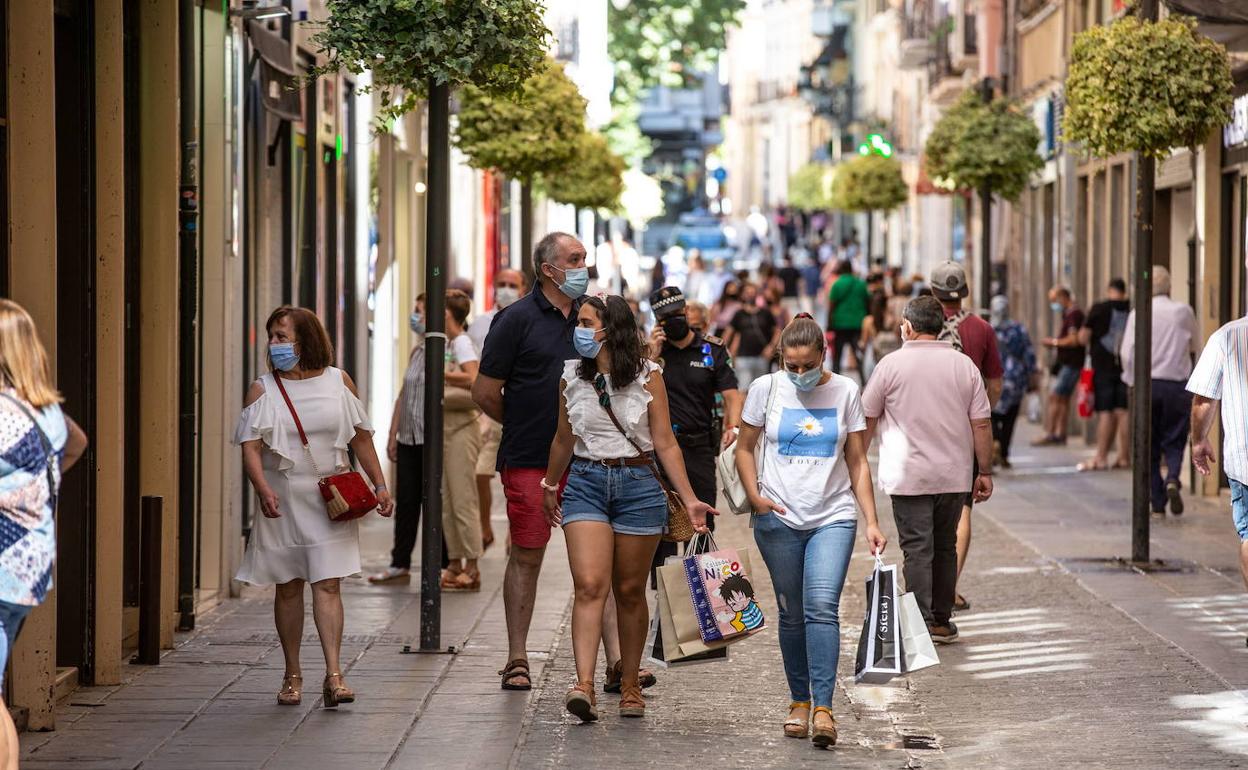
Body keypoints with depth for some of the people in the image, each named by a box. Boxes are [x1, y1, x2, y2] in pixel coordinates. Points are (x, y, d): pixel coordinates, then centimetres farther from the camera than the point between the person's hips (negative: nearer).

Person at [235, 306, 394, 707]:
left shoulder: (337, 381, 3)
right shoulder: (262, 389, 0)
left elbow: (361, 438, 10)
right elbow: (251, 447, -8)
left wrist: (379, 486, 5)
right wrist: (263, 489, -25)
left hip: (331, 501, -1)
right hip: (283, 502, 1)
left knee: (327, 584, -9)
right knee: (288, 587, 7)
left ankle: (333, 675, -14)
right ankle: (292, 674, 18)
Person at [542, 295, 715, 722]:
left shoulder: (647, 377, -2)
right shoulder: (571, 377, 6)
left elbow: (666, 444, -1)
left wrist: (689, 499, -7)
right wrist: (550, 487, 30)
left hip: (638, 484, -1)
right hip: (586, 482, 1)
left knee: (630, 591, 7)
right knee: (589, 586, -14)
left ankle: (630, 684, 21)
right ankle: (584, 686, -23)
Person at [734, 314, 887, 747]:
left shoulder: (845, 392, 3)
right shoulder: (766, 389, 1)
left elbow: (857, 462, 6)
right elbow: (745, 448, 9)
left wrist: (872, 522, 0)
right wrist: (755, 496, -7)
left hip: (833, 519, -1)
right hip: (779, 520, 1)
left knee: (822, 607, -16)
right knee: (792, 614, 6)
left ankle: (823, 707, -17)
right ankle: (799, 701, 20)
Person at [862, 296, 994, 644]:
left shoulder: (891, 364, -5)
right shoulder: (964, 365, 2)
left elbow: (867, 419, 2)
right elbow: (981, 423, 1)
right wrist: (985, 472, 8)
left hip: (909, 476, -3)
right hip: (955, 475, 3)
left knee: (917, 549, -2)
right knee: (946, 547, 15)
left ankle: (922, 624, -8)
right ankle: (942, 621, 20)